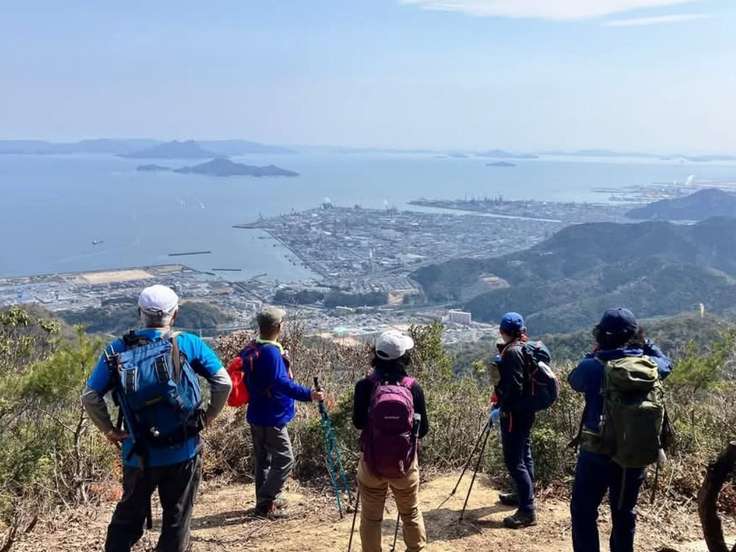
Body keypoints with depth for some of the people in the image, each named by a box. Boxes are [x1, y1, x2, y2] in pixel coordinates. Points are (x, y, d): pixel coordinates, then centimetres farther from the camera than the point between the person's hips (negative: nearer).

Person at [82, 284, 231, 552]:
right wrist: (208, 417, 6)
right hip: (183, 452, -1)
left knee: (128, 518, 20)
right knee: (176, 520, 13)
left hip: (138, 454, 1)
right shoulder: (189, 344, -6)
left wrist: (109, 431, 6)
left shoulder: (118, 349, -3)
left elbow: (90, 397, -5)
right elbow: (223, 383, -5)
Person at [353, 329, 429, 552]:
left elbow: (358, 422, -1)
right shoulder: (413, 387, -8)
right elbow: (423, 428, -1)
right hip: (405, 462, 1)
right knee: (411, 513, 21)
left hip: (372, 461, -1)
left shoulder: (365, 385, -10)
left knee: (371, 517, 13)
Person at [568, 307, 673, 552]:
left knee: (583, 512, 10)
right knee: (624, 513, 19)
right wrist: (646, 343, 18)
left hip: (597, 452, -3)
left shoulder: (593, 367, -17)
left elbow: (573, 379, 5)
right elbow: (666, 364, 16)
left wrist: (594, 354, 9)